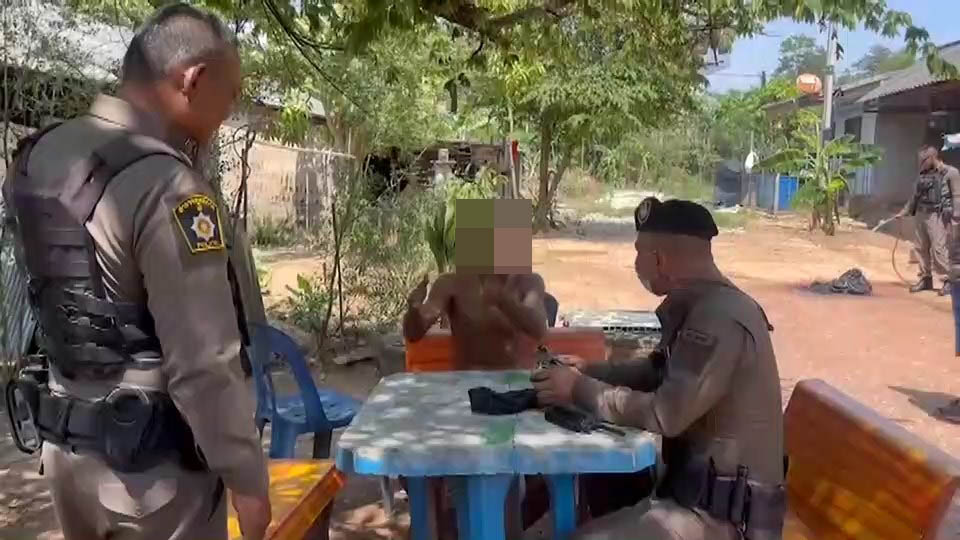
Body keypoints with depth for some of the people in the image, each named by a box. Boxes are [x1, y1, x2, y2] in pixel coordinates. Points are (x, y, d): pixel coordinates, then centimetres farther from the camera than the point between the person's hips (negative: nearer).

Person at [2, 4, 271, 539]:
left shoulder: (45, 154, 2)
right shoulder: (165, 186, -25)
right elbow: (203, 364, -25)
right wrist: (247, 479, -16)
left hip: (64, 446, 8)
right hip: (148, 466, -8)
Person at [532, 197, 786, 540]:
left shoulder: (719, 319, -26)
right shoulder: (702, 305, 6)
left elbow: (664, 415, -27)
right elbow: (659, 372, 16)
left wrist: (580, 392, -17)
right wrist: (587, 373, 4)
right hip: (702, 485, 10)